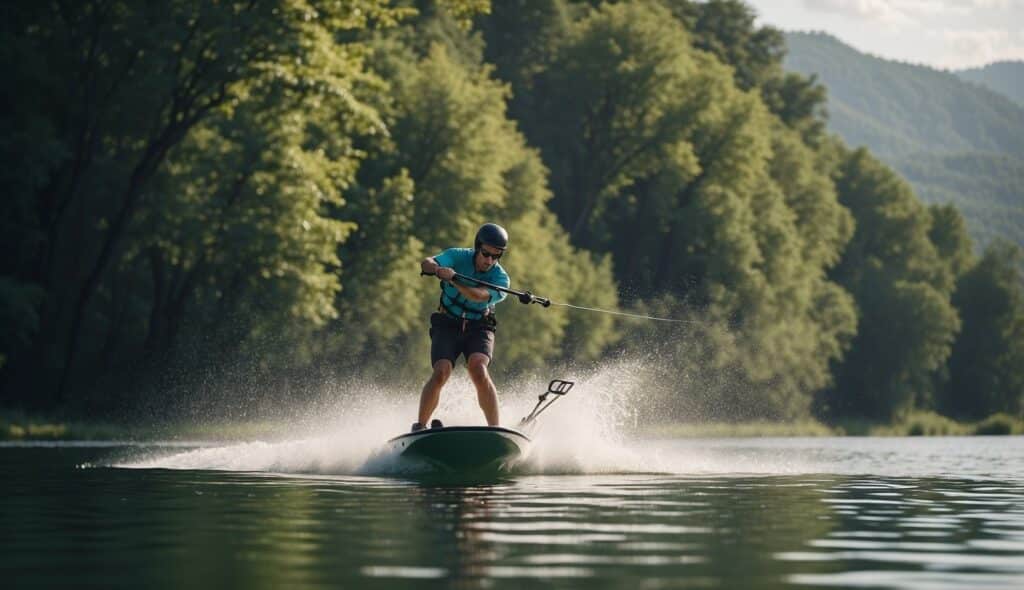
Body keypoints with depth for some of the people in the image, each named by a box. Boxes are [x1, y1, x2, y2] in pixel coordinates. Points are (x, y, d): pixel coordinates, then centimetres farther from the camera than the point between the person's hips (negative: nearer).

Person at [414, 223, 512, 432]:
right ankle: (420, 426, -8)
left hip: (478, 328, 0)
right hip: (447, 324, 0)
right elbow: (426, 263, -25)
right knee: (441, 372, -22)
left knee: (478, 369, -28)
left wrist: (454, 279, -49)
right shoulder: (458, 257, -9)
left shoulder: (501, 279, -13)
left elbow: (479, 296, -33)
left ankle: (495, 429, -23)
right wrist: (436, 268, -49)